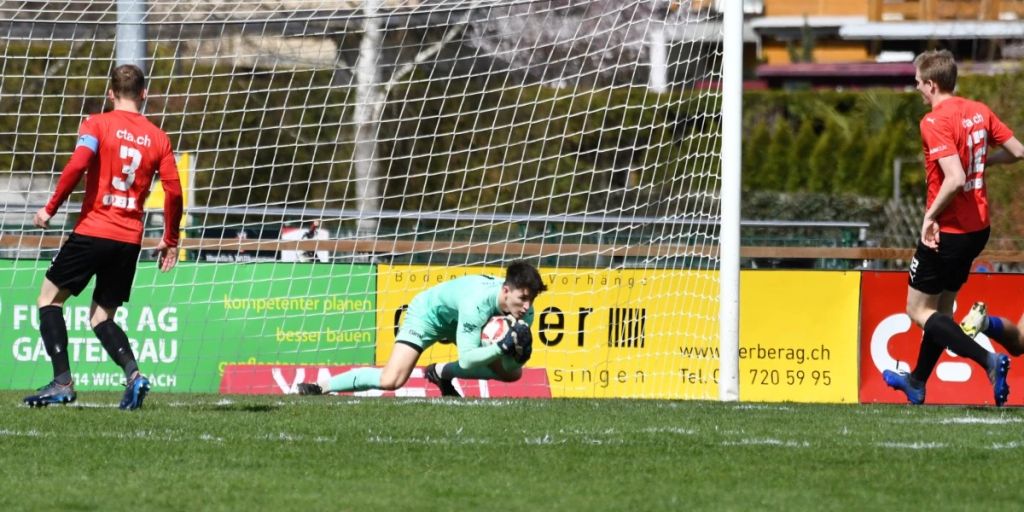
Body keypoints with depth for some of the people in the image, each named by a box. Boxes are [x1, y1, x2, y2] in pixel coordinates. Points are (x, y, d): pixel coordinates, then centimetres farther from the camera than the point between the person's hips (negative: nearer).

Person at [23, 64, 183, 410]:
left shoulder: (97, 125, -2)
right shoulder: (158, 138, 8)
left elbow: (77, 165, -17)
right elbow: (173, 191, 4)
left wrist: (50, 208, -8)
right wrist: (170, 240, 14)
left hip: (93, 231, -4)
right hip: (130, 239, 4)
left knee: (50, 298, 10)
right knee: (101, 316, 15)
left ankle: (63, 381, -3)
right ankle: (133, 374, -10)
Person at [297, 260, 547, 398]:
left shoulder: (524, 309, -21)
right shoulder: (477, 303, -43)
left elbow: (512, 366, -11)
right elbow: (467, 359, -43)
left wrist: (519, 352, -33)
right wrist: (504, 346, -50)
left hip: (457, 320, 8)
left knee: (512, 373, 3)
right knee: (391, 380, -27)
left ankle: (442, 373, 18)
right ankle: (320, 387, -9)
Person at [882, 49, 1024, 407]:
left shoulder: (934, 122, -19)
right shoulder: (979, 111, 4)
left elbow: (955, 179, -29)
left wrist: (931, 216, -17)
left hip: (946, 231, -8)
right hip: (978, 227, 8)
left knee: (919, 311, 3)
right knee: (942, 306, 22)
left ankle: (988, 361, -16)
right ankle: (917, 383, 37)